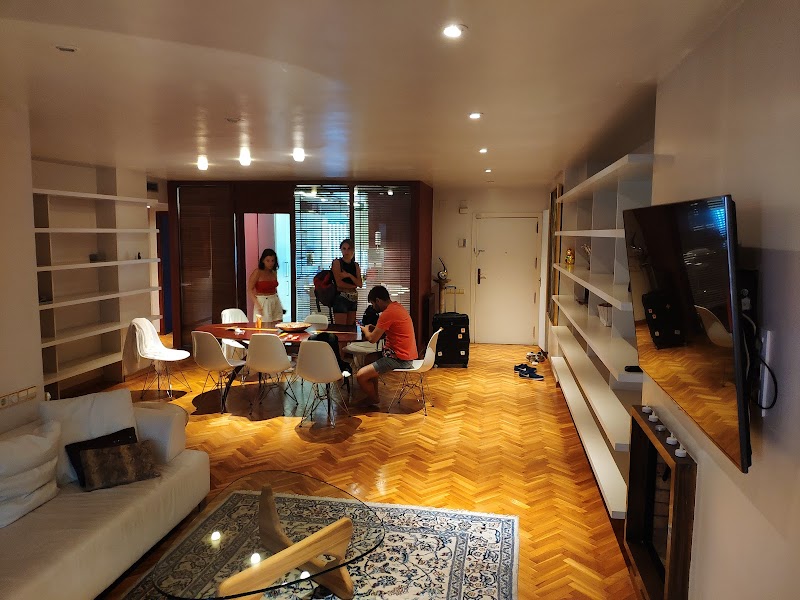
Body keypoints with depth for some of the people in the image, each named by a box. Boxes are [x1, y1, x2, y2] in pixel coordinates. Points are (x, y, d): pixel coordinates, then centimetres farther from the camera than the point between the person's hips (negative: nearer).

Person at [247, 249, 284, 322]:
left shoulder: (274, 272, 8)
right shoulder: (257, 272, -10)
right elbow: (250, 290, -11)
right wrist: (257, 304, -19)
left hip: (275, 302, 6)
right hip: (262, 302, -6)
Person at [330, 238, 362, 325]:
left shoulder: (356, 265, 12)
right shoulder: (337, 262, -2)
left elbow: (360, 284, 0)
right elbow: (339, 283, -10)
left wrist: (349, 275, -13)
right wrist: (353, 286, 0)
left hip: (353, 298, 6)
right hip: (341, 297, -5)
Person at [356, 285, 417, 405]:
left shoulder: (387, 313, -20)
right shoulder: (397, 306, 10)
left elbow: (372, 339, -14)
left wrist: (365, 329, 6)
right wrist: (375, 329, 11)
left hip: (399, 359, -10)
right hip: (407, 354, 10)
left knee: (361, 375, -11)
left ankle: (374, 400, 14)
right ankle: (373, 395, 28)